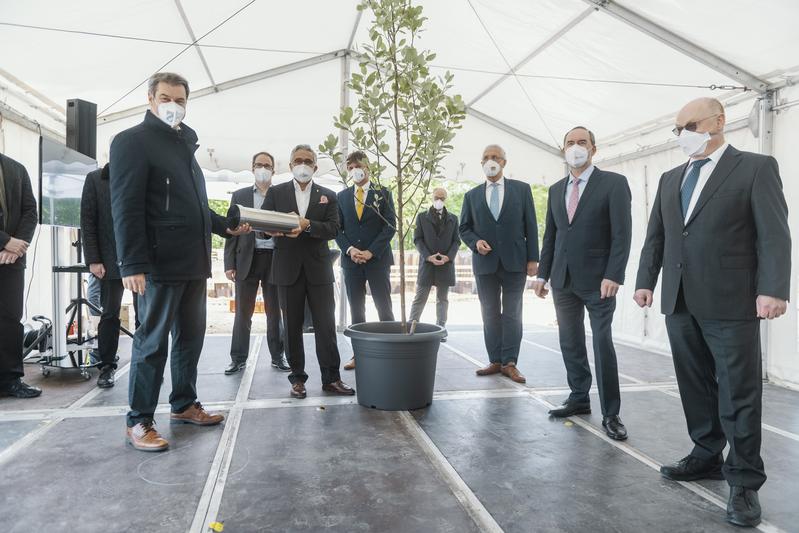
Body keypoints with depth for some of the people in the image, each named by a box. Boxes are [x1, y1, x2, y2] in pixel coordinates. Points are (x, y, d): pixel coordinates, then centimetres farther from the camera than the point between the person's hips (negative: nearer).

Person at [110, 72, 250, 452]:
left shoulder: (184, 146, 20)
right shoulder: (133, 141, -5)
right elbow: (126, 207, -14)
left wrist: (225, 227, 16)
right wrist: (132, 264, -20)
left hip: (194, 263, 8)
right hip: (160, 264, -8)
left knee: (191, 337, 13)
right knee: (152, 342, -1)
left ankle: (184, 405, 26)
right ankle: (138, 421, 10)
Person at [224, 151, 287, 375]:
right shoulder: (240, 195, 10)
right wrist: (229, 263, 0)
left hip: (274, 258, -1)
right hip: (247, 259, 1)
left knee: (274, 312, 7)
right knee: (242, 312, 4)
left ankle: (277, 356, 17)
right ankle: (238, 358, 14)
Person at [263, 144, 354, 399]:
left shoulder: (328, 196, 9)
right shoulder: (275, 192, 9)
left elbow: (332, 229, -3)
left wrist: (307, 225, -20)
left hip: (318, 268, 0)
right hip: (288, 268, 0)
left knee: (326, 325, -1)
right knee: (292, 327, 5)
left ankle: (331, 378, 7)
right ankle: (297, 378, 15)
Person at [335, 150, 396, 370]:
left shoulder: (382, 193, 3)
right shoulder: (342, 196, 12)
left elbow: (391, 225, -4)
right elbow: (337, 228, 9)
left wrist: (371, 252, -12)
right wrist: (349, 249, -8)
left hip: (378, 259, -3)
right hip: (351, 259, 3)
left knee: (384, 308, 0)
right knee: (356, 310, 7)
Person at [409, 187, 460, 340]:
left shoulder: (453, 218, 12)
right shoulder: (422, 217, 7)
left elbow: (456, 241, 7)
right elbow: (417, 239, 1)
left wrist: (448, 256, -10)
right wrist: (428, 256, -12)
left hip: (446, 263, 2)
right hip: (427, 263, -1)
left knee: (442, 299, 6)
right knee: (420, 298, 0)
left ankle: (441, 329, 10)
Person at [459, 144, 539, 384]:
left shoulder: (522, 189, 5)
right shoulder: (472, 195, 9)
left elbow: (530, 226, 2)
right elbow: (464, 228, 12)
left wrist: (533, 258, -4)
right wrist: (475, 242, -9)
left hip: (514, 261, -2)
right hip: (485, 263, 2)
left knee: (512, 314, 1)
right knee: (490, 314, 6)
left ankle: (509, 363, 6)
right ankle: (495, 361, 13)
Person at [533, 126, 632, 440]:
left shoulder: (613, 183, -3)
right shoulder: (556, 190, 13)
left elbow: (622, 234, -9)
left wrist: (613, 276, -17)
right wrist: (542, 274, 9)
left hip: (597, 280, -5)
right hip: (563, 279, 5)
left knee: (603, 344, -4)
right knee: (570, 343, 10)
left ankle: (610, 414, 6)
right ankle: (579, 399, 23)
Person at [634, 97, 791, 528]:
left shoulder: (756, 167, 1)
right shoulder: (670, 179, 17)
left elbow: (774, 234, -8)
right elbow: (655, 237, 16)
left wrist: (772, 289, -17)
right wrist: (646, 281, 7)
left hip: (730, 303, -5)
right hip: (680, 303, 6)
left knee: (739, 394, 1)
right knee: (695, 387, 13)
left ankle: (744, 481, 13)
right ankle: (707, 457, 27)